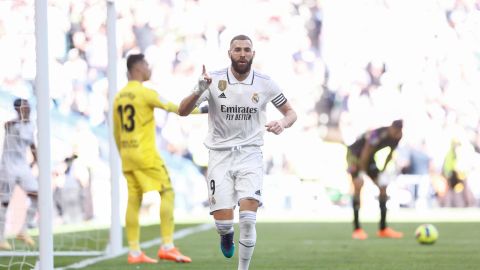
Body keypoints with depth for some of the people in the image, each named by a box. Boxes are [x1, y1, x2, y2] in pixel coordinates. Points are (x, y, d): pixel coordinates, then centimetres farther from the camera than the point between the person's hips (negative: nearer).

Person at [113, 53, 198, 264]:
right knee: (167, 193, -3)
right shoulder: (145, 93, -10)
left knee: (133, 201, 7)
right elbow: (172, 107, -9)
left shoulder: (119, 96, 13)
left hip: (127, 154, 8)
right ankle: (167, 246, -10)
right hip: (145, 154, -8)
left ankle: (134, 252, 4)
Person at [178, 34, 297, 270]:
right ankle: (226, 235, 31)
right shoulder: (214, 80, -6)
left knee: (248, 219, -16)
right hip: (220, 155, 0)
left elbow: (290, 112, 11)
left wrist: (283, 123, -13)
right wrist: (199, 91, -30)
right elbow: (182, 111, -11)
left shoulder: (265, 84, -2)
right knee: (223, 221, -6)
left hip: (250, 155, 0)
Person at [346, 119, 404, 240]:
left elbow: (390, 154, 3)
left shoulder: (397, 137, -12)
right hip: (355, 153, -8)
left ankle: (383, 229, 5)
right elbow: (365, 154, -30)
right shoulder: (378, 135, -36)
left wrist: (383, 170, 0)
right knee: (358, 186, -23)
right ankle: (357, 229, -20)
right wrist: (363, 173, -22)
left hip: (369, 158, 8)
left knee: (383, 187, -1)